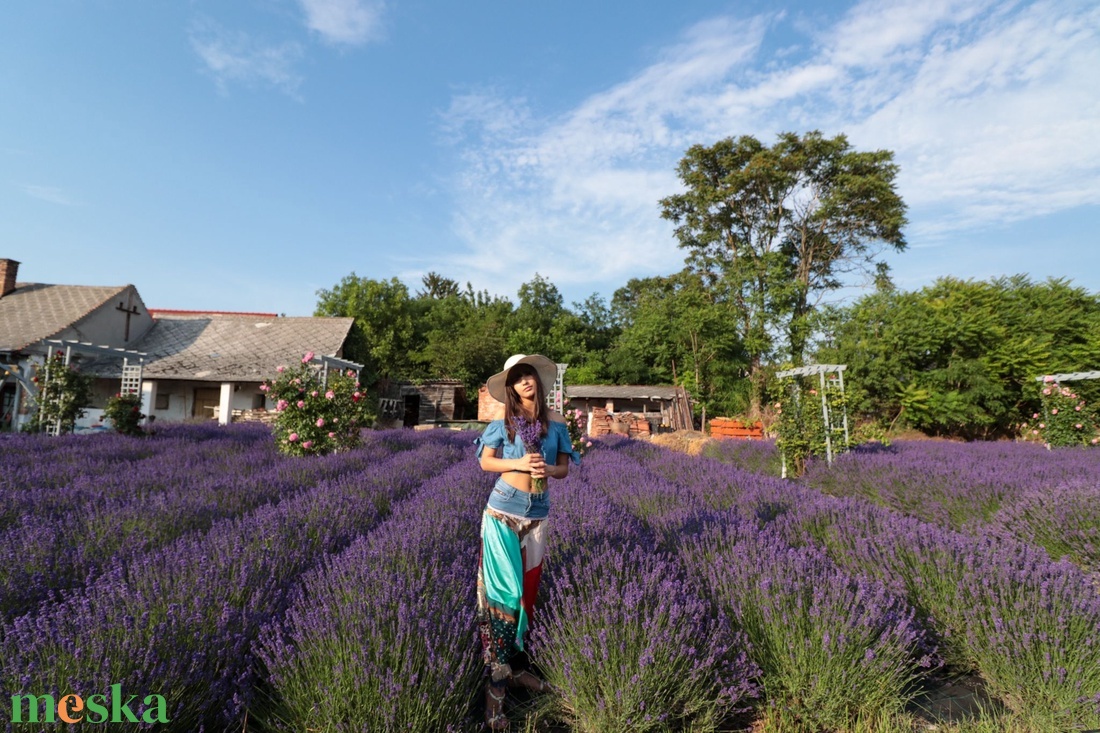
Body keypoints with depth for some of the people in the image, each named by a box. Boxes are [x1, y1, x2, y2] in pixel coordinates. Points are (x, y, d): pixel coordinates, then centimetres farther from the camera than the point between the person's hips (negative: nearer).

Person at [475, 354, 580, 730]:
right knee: (502, 589, -1)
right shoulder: (504, 421, -5)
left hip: (537, 514, 3)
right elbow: (485, 461, -3)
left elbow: (565, 466, 6)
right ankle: (497, 676, 11)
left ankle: (511, 663, 31)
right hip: (503, 511, -3)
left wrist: (548, 469, -15)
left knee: (527, 588, 13)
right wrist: (518, 463, -17)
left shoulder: (556, 423, 1)